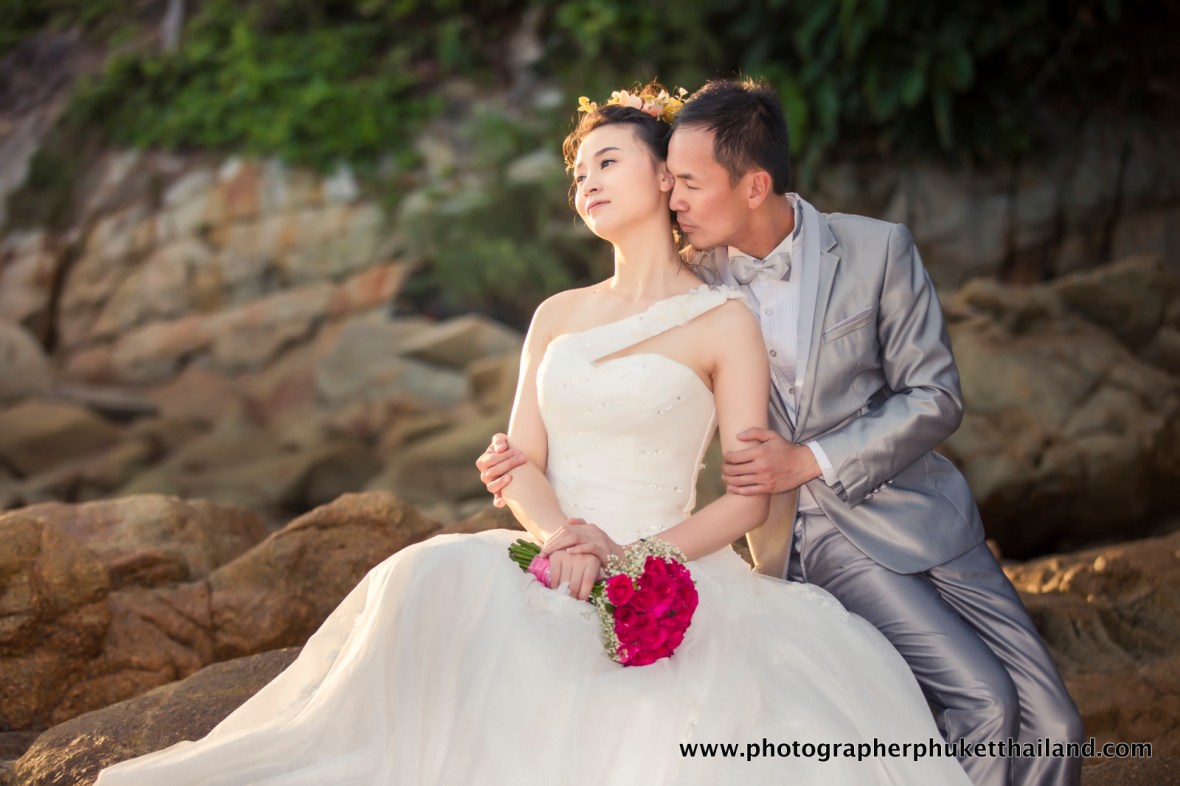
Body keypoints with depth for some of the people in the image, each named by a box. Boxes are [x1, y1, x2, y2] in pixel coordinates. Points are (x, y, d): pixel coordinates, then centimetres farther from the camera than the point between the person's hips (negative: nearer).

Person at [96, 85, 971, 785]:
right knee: (436, 588, -30)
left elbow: (747, 497, -2)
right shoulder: (557, 317, 18)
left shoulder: (725, 321, 3)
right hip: (551, 566, 3)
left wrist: (643, 558, -18)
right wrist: (564, 536, -13)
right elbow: (523, 466, 10)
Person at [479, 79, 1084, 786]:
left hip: (916, 514, 1)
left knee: (1051, 721, -3)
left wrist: (812, 460, -16)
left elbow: (936, 398, -6)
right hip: (819, 537, -1)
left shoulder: (878, 249, -7)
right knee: (983, 698, -20)